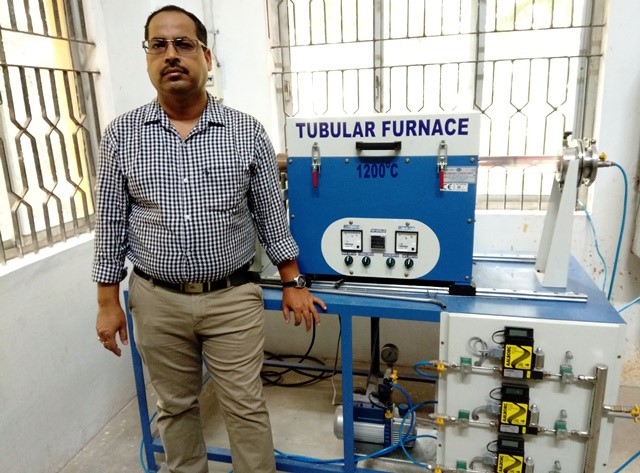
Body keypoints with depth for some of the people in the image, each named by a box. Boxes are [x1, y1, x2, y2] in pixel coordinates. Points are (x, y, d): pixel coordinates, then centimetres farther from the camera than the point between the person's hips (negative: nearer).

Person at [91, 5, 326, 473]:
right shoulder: (121, 135, -1)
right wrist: (108, 302, 3)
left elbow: (271, 214, 1)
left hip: (233, 297, -1)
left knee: (246, 409, 9)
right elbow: (111, 223, 3)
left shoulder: (248, 131, -3)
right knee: (175, 406, 19)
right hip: (156, 299, 2)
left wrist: (294, 283, 2)